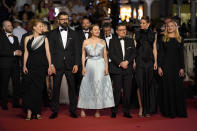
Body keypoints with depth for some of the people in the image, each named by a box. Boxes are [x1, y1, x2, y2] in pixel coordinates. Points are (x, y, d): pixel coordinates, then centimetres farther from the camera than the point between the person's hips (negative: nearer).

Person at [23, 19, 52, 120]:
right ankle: (29, 110, -2)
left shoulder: (44, 39, 5)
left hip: (41, 66, 0)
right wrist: (24, 65, -2)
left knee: (38, 88, 3)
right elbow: (26, 52, 6)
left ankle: (37, 112, 12)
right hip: (30, 66, 0)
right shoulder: (27, 38, 7)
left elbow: (47, 53, 3)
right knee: (29, 88, -6)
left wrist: (50, 66, -3)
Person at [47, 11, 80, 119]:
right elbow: (50, 50, 2)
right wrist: (51, 64, -7)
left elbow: (76, 50, 7)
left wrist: (76, 64, -3)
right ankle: (54, 111, 11)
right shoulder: (52, 34, 6)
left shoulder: (73, 34, 10)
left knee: (72, 88, 3)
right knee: (56, 88, 2)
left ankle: (72, 110, 12)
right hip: (57, 65, -1)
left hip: (70, 65, 1)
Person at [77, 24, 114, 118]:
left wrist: (106, 67, -2)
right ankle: (83, 109, 8)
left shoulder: (102, 42, 9)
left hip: (100, 65, 1)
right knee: (87, 86, 0)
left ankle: (98, 110, 4)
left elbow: (105, 56, 7)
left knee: (99, 86, -2)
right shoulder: (86, 42, 7)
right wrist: (83, 67, -4)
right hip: (90, 65, -1)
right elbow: (83, 55, 6)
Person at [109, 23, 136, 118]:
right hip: (116, 69, -2)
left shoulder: (130, 41, 15)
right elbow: (111, 54, -2)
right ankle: (114, 111, 6)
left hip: (128, 69, 2)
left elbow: (133, 53, 7)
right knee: (117, 91, -3)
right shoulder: (112, 41, 8)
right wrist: (120, 63, -13)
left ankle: (126, 111, 9)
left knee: (127, 91, 1)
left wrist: (127, 61, -10)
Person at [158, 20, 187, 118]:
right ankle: (168, 111, 6)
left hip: (176, 66, 1)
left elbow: (181, 54, 7)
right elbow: (160, 53, 2)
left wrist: (182, 68, -1)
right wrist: (159, 67, -6)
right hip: (166, 66, -1)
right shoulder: (163, 39, 6)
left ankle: (179, 111, 10)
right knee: (167, 88, 0)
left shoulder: (179, 40, 10)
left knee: (178, 88, 2)